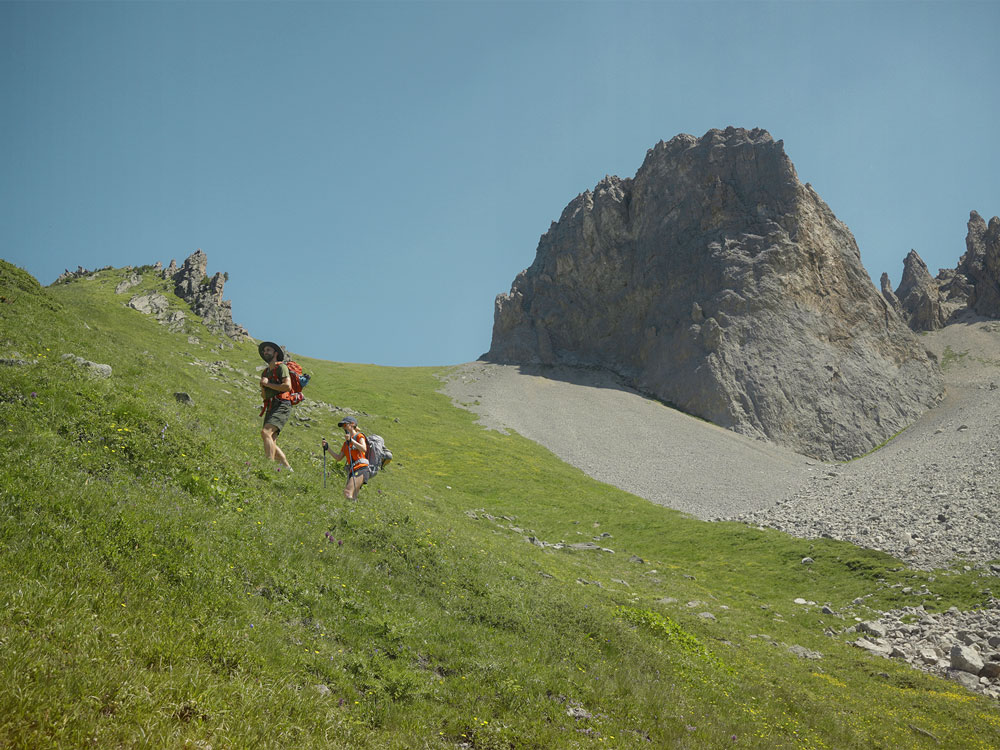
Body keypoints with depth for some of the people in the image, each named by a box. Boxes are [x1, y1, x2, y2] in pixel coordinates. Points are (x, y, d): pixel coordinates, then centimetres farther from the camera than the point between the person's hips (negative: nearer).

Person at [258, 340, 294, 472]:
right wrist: (263, 388, 5)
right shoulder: (266, 372, 24)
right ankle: (288, 469, 9)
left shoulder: (281, 367, 0)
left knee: (265, 432, -27)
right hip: (270, 408, 9)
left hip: (282, 406, -9)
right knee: (271, 443, 1)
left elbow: (288, 386, -16)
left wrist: (268, 384, -8)